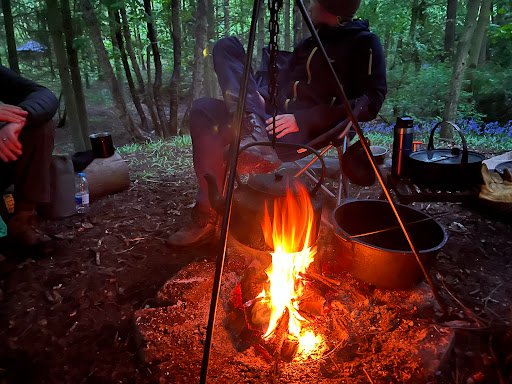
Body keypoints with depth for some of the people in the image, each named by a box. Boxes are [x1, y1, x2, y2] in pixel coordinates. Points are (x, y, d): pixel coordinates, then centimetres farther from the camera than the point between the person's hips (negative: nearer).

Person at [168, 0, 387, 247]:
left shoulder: (364, 44, 0)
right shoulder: (309, 43, 23)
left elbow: (370, 102, -11)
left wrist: (302, 119, -19)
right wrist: (257, 94, 3)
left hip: (306, 133, -8)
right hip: (273, 117, 8)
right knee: (204, 110, -11)